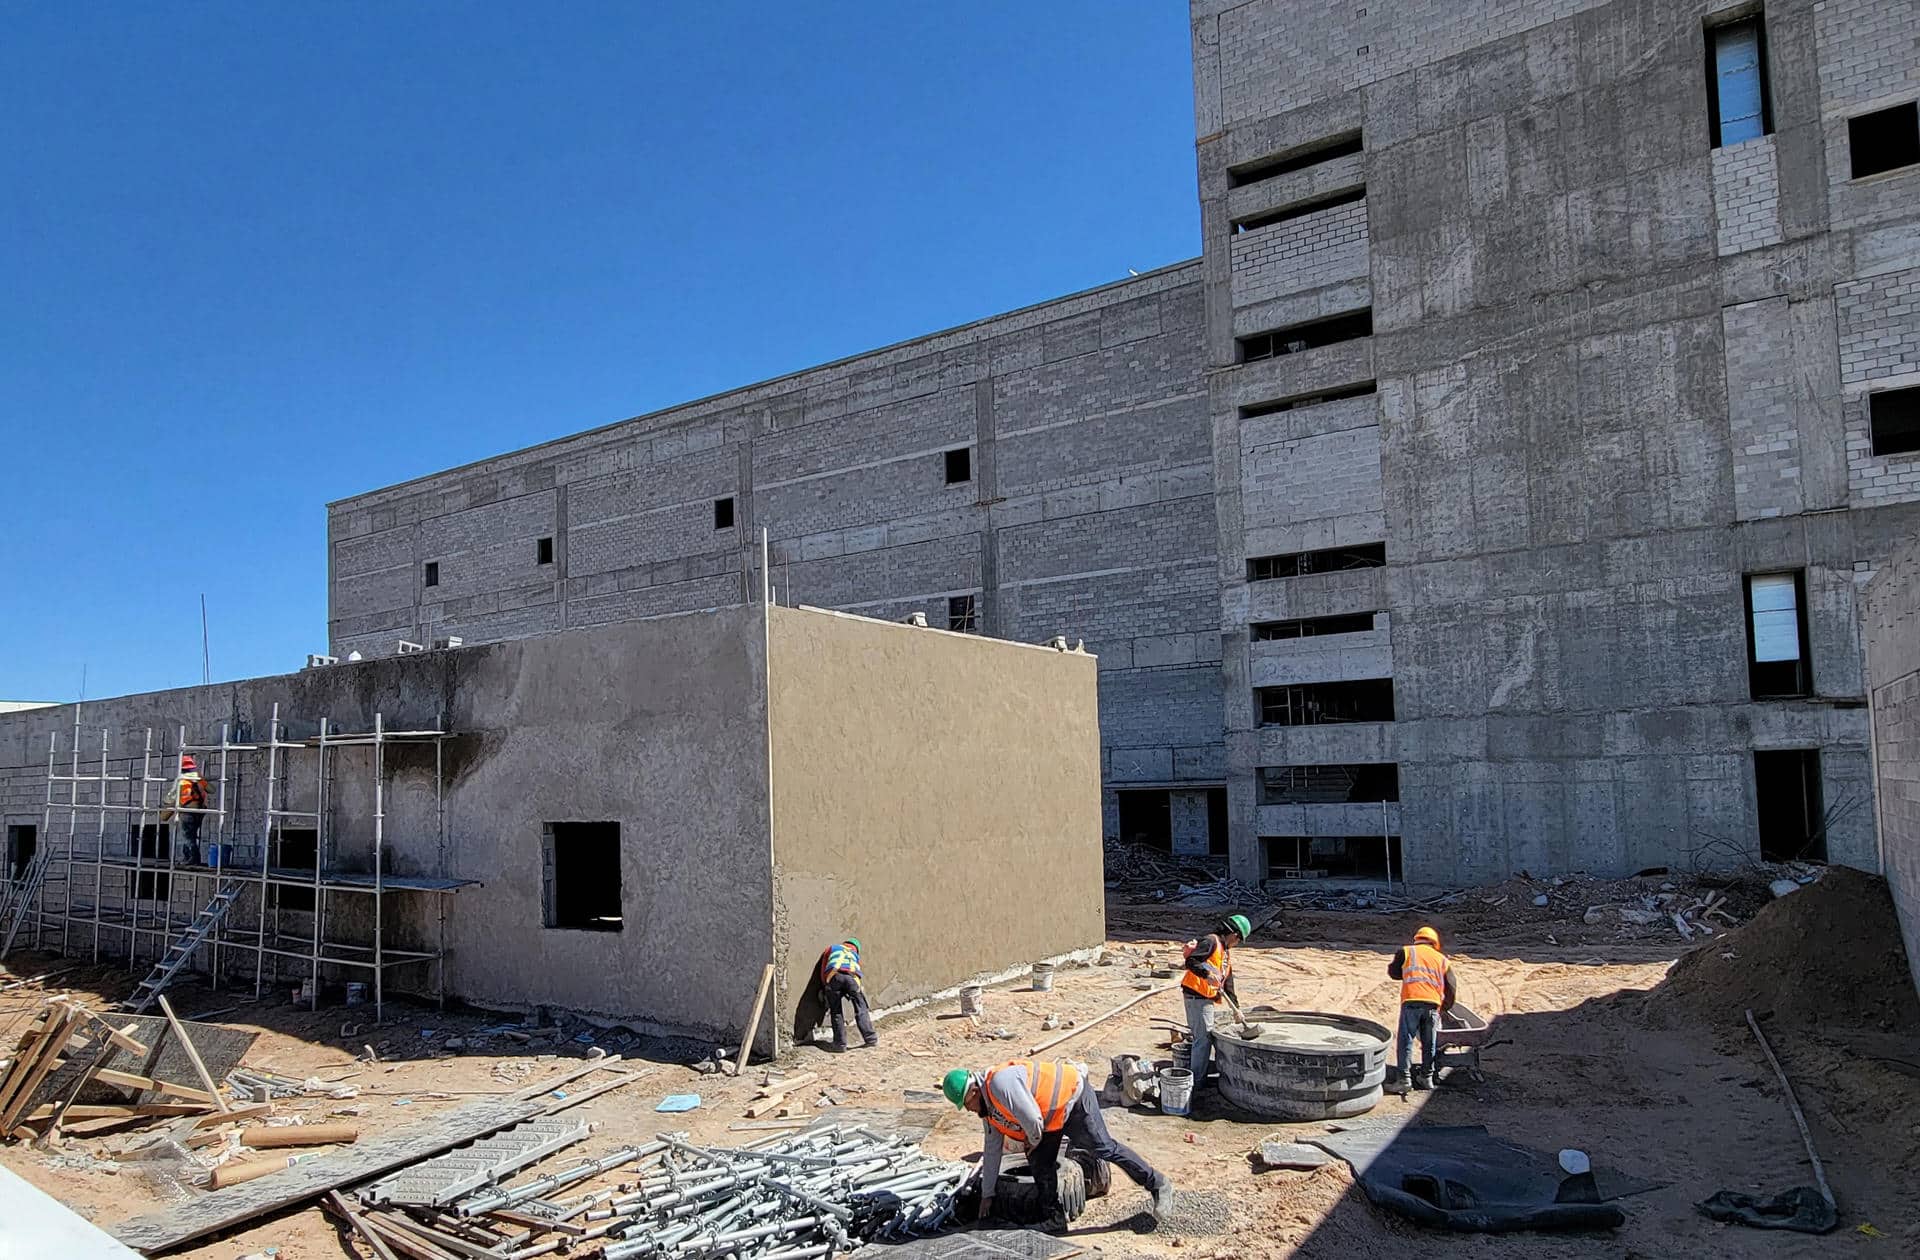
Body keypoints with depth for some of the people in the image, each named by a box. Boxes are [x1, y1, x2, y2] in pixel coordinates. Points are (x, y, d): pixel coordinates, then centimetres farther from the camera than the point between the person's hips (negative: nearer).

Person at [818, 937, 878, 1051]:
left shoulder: (832, 948, 36)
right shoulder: (855, 955, 38)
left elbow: (823, 969, 27)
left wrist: (825, 987, 32)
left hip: (833, 976, -1)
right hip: (851, 977, 1)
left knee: (836, 1012, 9)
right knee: (861, 1010, 12)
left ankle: (840, 1044, 7)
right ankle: (871, 1039, 11)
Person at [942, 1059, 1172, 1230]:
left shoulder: (1000, 1083, -29)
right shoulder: (987, 1106, 5)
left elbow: (1032, 1119, -32)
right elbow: (991, 1150, 15)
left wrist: (1034, 1140, -8)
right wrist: (987, 1194, 19)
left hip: (1073, 1096, -10)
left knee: (1103, 1147, -11)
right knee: (1040, 1163, 2)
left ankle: (1157, 1184, 2)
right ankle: (1054, 1219, 12)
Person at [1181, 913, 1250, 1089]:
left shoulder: (1226, 951, 20)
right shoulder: (1211, 941, -11)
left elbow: (1228, 981, 23)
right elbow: (1190, 961, -23)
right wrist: (1207, 974, -37)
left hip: (1206, 998, 10)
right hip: (1197, 995, -10)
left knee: (1201, 1037, 16)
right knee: (1203, 1038, -7)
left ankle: (1198, 1077, 27)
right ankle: (1197, 1081, -1)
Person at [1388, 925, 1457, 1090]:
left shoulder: (1406, 951, 13)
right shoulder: (1442, 959, 20)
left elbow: (1393, 971, 18)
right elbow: (1450, 987, 16)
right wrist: (1445, 1007, 28)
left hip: (1411, 1001, -3)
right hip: (1433, 1003, 3)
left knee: (1405, 1040, 1)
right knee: (1429, 1043, 15)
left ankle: (1405, 1078, -5)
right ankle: (1426, 1077, 20)